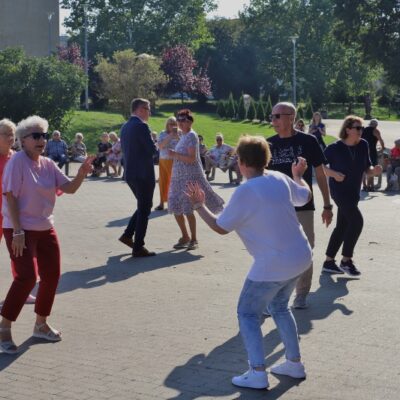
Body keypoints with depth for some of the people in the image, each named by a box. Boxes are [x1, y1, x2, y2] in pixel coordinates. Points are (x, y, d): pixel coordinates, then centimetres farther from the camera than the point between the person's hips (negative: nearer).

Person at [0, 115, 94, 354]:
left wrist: (82, 174, -18)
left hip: (45, 228, 7)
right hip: (20, 229, -7)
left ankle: (41, 324, 25)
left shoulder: (48, 164, 6)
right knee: (27, 277, -16)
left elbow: (70, 188, 2)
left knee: (52, 275, 8)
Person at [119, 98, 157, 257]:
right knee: (144, 210, 0)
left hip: (130, 173, 9)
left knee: (143, 207, 22)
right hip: (143, 174, -9)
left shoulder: (125, 127, 11)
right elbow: (152, 150, -18)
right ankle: (138, 247, 3)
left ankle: (128, 235, 17)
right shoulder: (141, 126, -16)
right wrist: (154, 144, 2)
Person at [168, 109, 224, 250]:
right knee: (176, 208, 8)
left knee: (187, 209, -8)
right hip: (179, 177, 9)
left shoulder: (191, 136, -11)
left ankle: (194, 239, 4)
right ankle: (185, 237, 21)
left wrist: (175, 155, -19)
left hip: (190, 177, -9)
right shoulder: (183, 136, 14)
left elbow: (191, 159, -19)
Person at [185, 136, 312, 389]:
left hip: (274, 265, -8)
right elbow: (305, 196, 20)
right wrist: (298, 175, 39)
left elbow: (221, 227, -8)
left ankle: (257, 374, -1)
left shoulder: (245, 192, -18)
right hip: (301, 256, 8)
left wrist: (199, 206, 6)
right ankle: (295, 364, 29)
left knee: (248, 314, 7)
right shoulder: (279, 179, 2)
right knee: (279, 306, 26)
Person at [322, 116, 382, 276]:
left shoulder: (363, 145, 0)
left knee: (342, 226, 11)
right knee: (357, 220, -18)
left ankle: (329, 261, 22)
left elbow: (366, 169, 7)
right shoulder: (335, 148, -13)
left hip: (354, 191, 7)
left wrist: (374, 170, -14)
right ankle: (346, 260, -6)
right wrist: (334, 173, -23)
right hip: (339, 189, -7)